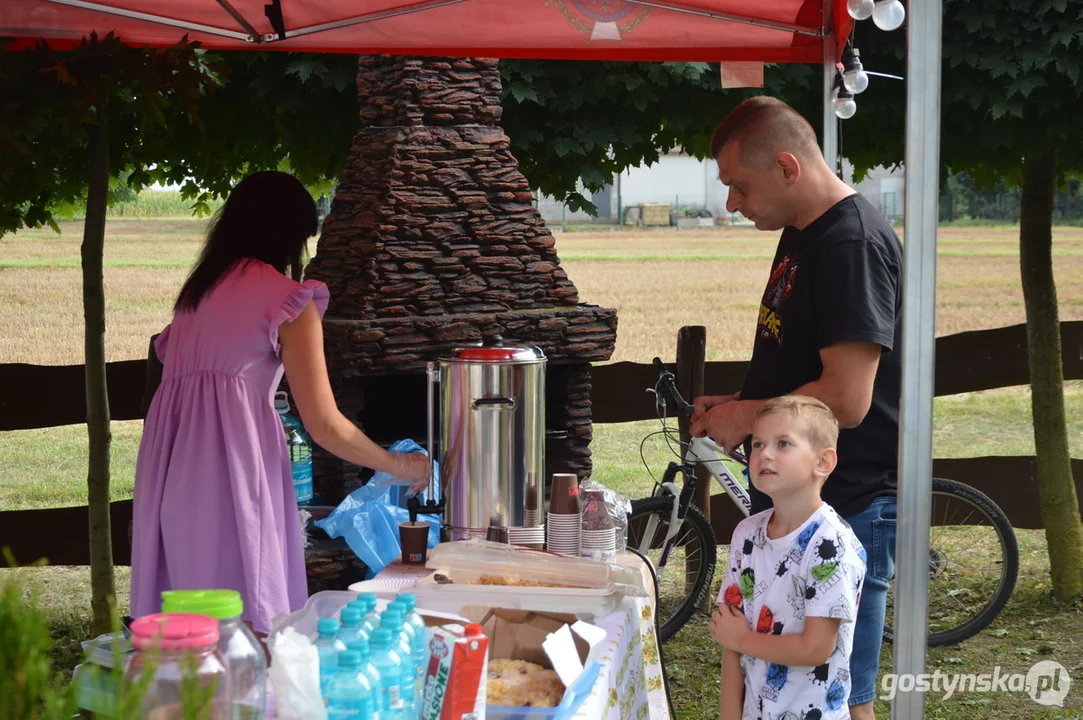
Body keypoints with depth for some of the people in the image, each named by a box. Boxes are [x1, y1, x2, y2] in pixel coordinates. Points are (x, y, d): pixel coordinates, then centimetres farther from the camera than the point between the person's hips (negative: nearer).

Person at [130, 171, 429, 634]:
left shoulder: (198, 287, 20)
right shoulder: (287, 297, 1)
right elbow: (324, 426, -3)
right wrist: (401, 467, 11)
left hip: (167, 461, 7)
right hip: (231, 457, -7)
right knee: (247, 622, -4)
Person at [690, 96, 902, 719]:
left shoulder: (854, 242, -20)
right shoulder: (801, 235, 11)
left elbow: (846, 399, -26)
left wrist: (744, 417, -13)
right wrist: (738, 406, 6)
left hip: (846, 513, -10)